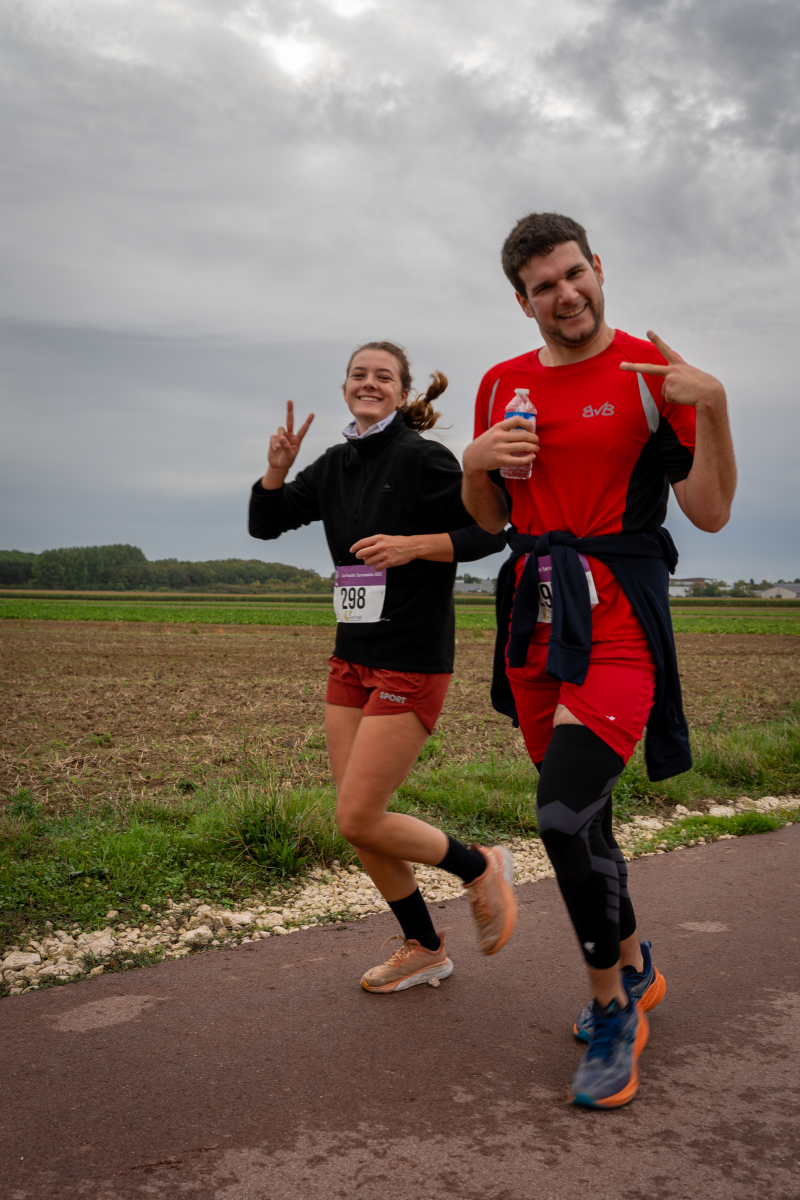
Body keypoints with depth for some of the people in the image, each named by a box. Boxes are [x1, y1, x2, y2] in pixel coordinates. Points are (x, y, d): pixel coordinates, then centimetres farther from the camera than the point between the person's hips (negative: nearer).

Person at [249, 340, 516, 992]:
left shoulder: (422, 458, -10)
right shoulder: (335, 466, 11)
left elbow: (492, 531, -11)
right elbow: (265, 523, 15)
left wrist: (411, 545, -20)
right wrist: (277, 468, -2)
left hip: (412, 662, -8)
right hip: (352, 658, 8)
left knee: (359, 821, -8)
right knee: (358, 821, 10)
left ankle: (482, 868, 17)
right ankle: (424, 949, 28)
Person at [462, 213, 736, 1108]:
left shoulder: (654, 371, -2)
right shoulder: (503, 386, 12)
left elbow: (711, 514, -5)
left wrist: (712, 407, -18)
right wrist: (477, 464, -2)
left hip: (617, 614, -5)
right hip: (534, 613, 6)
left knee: (565, 813, -20)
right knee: (576, 814, 13)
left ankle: (612, 1008, 5)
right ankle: (634, 968, 38)